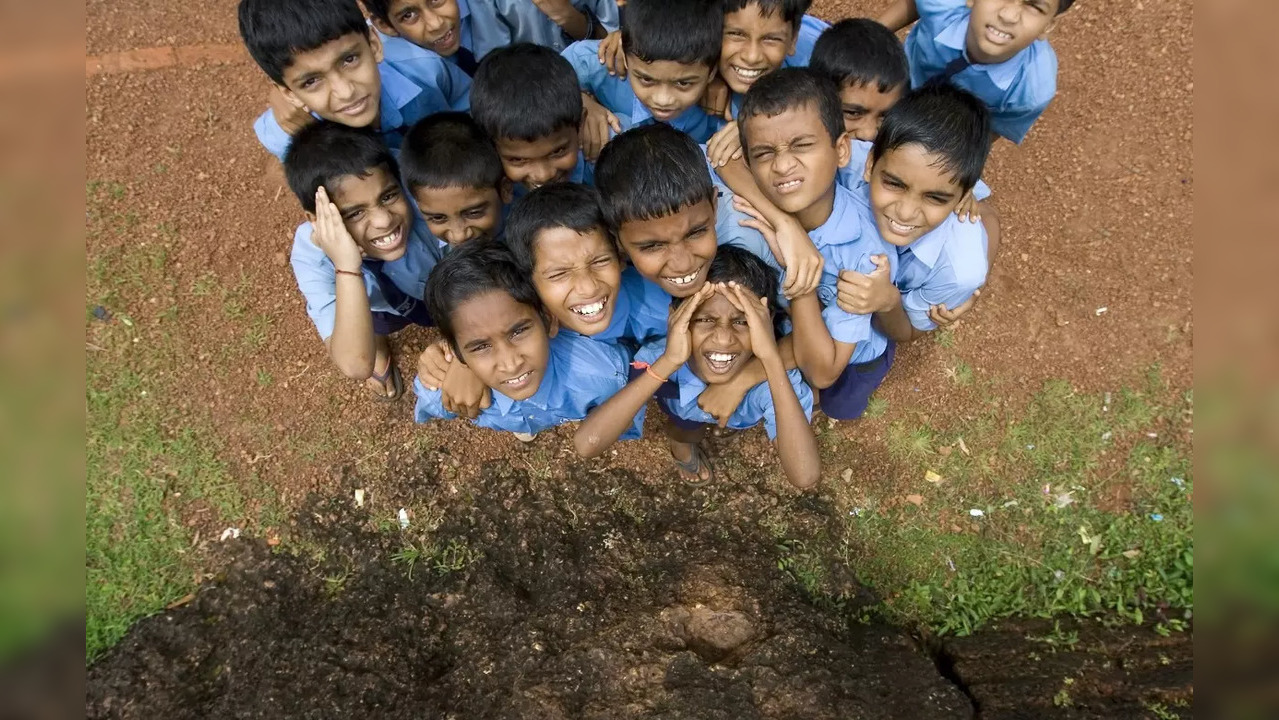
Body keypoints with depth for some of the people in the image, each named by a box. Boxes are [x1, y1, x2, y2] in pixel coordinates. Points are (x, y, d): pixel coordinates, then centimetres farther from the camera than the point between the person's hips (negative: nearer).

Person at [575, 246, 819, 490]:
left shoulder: (771, 373, -40)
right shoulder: (659, 356, -40)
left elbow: (804, 477, -54)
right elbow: (587, 444, -53)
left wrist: (772, 359, -59)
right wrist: (668, 361, -57)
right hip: (686, 425, 0)